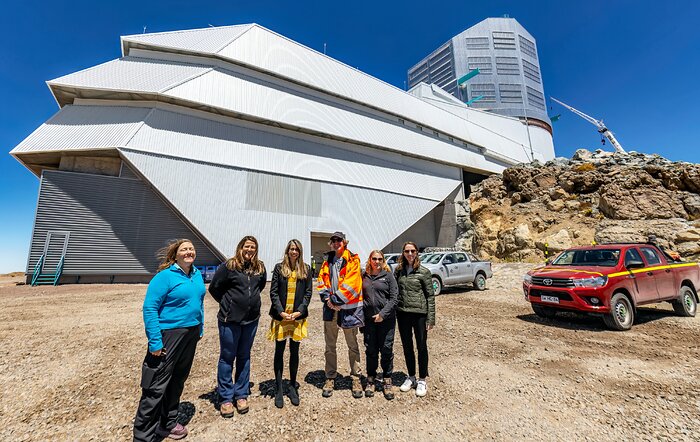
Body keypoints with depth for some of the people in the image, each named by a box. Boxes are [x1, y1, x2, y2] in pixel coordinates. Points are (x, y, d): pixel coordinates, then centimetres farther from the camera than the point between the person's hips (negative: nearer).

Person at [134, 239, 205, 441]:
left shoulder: (197, 275, 5)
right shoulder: (165, 276, -15)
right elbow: (149, 308, -16)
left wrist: (200, 329, 13)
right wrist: (155, 341, -19)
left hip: (191, 334, 7)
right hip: (168, 334, -7)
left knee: (178, 380, 19)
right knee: (156, 386, 2)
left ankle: (168, 422, 38)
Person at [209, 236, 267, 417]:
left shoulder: (260, 268, 1)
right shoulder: (229, 266, -11)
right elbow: (214, 288, -3)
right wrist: (228, 303, 3)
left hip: (251, 319, 4)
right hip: (230, 319, -4)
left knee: (244, 357, 15)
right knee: (227, 357, 9)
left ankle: (241, 394, 30)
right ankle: (225, 398, 24)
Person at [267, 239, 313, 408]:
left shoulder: (306, 269, 3)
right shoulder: (279, 268, 0)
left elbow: (308, 293, 1)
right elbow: (273, 292, -3)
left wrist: (299, 311, -9)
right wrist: (281, 312, -12)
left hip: (297, 316, 1)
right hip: (281, 316, -1)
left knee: (294, 351, 11)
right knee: (279, 351, 8)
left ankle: (293, 386, 27)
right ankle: (279, 389, 21)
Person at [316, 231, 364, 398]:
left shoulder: (353, 261, -7)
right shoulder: (327, 261, 9)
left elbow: (350, 283, -16)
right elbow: (320, 281, 5)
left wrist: (336, 299, -16)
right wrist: (327, 298, -9)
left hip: (349, 308, -4)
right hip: (330, 308, 4)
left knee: (352, 345, 11)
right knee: (330, 346, 14)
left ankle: (356, 378, 28)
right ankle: (330, 378, 30)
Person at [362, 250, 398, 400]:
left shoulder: (388, 275, -1)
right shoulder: (364, 276, 7)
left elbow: (394, 297, -6)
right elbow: (360, 296, 12)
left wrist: (383, 314, -13)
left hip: (386, 319, -2)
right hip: (369, 319, 2)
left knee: (386, 350, 5)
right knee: (370, 350, 9)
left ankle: (387, 381, 24)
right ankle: (370, 380, 27)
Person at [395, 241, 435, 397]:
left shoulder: (424, 272, -7)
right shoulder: (398, 271, 3)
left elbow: (430, 295, -5)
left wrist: (431, 318, -8)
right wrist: (393, 312, 4)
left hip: (419, 313, -3)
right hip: (402, 314, 3)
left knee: (421, 347, 9)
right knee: (407, 347, 15)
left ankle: (422, 380, 26)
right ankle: (411, 377, 34)